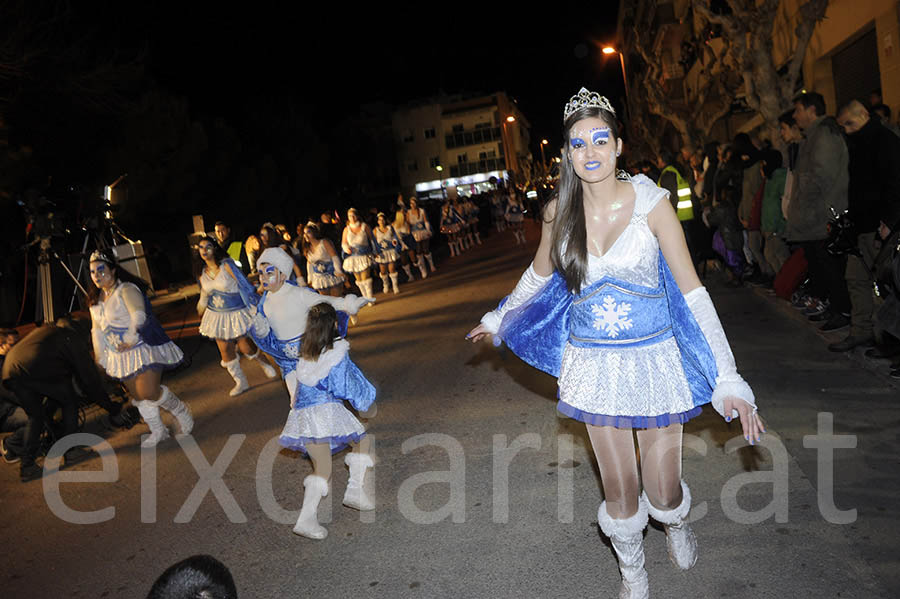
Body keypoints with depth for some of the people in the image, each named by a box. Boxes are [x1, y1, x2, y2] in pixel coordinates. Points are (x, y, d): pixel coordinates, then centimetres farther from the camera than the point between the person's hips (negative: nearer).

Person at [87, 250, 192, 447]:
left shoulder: (127, 290, -13)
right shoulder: (96, 299, 13)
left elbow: (139, 316, -29)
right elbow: (97, 330, 17)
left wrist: (131, 337, -44)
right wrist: (100, 358, 14)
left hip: (143, 348, -8)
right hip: (120, 355, 8)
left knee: (149, 392, -15)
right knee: (137, 396, 11)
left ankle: (180, 410, 12)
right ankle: (157, 431, 24)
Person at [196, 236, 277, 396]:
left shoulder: (226, 265, -14)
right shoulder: (203, 273, 4)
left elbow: (244, 285, -14)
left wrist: (258, 305, -15)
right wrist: (201, 315, 27)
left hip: (236, 313, -5)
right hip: (217, 316, 5)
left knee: (246, 347, -4)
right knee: (225, 350, 5)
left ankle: (265, 364, 29)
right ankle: (241, 382, 23)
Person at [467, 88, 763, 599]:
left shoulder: (650, 202, -11)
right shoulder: (559, 212, -3)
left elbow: (692, 291, -12)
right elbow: (540, 275, 16)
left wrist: (728, 378, -17)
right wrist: (499, 319, 29)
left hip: (653, 359, -1)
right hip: (593, 364, 2)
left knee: (663, 491, 5)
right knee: (619, 491, 8)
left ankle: (677, 522, 45)